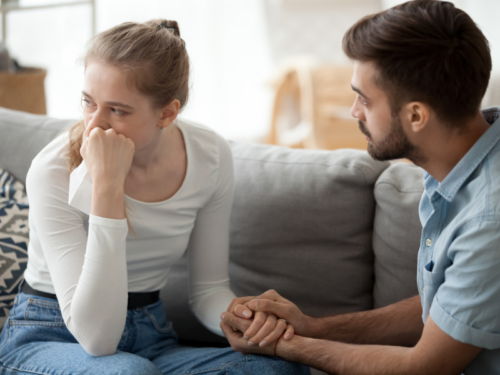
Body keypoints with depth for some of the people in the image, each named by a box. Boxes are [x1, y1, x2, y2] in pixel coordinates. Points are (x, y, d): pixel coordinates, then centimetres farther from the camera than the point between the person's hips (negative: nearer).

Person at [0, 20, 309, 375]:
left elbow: (208, 287, 4)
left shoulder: (211, 156, -8)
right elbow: (96, 337, -28)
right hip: (48, 341, -4)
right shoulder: (54, 171, -21)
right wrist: (107, 185, -34)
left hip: (149, 340, 4)